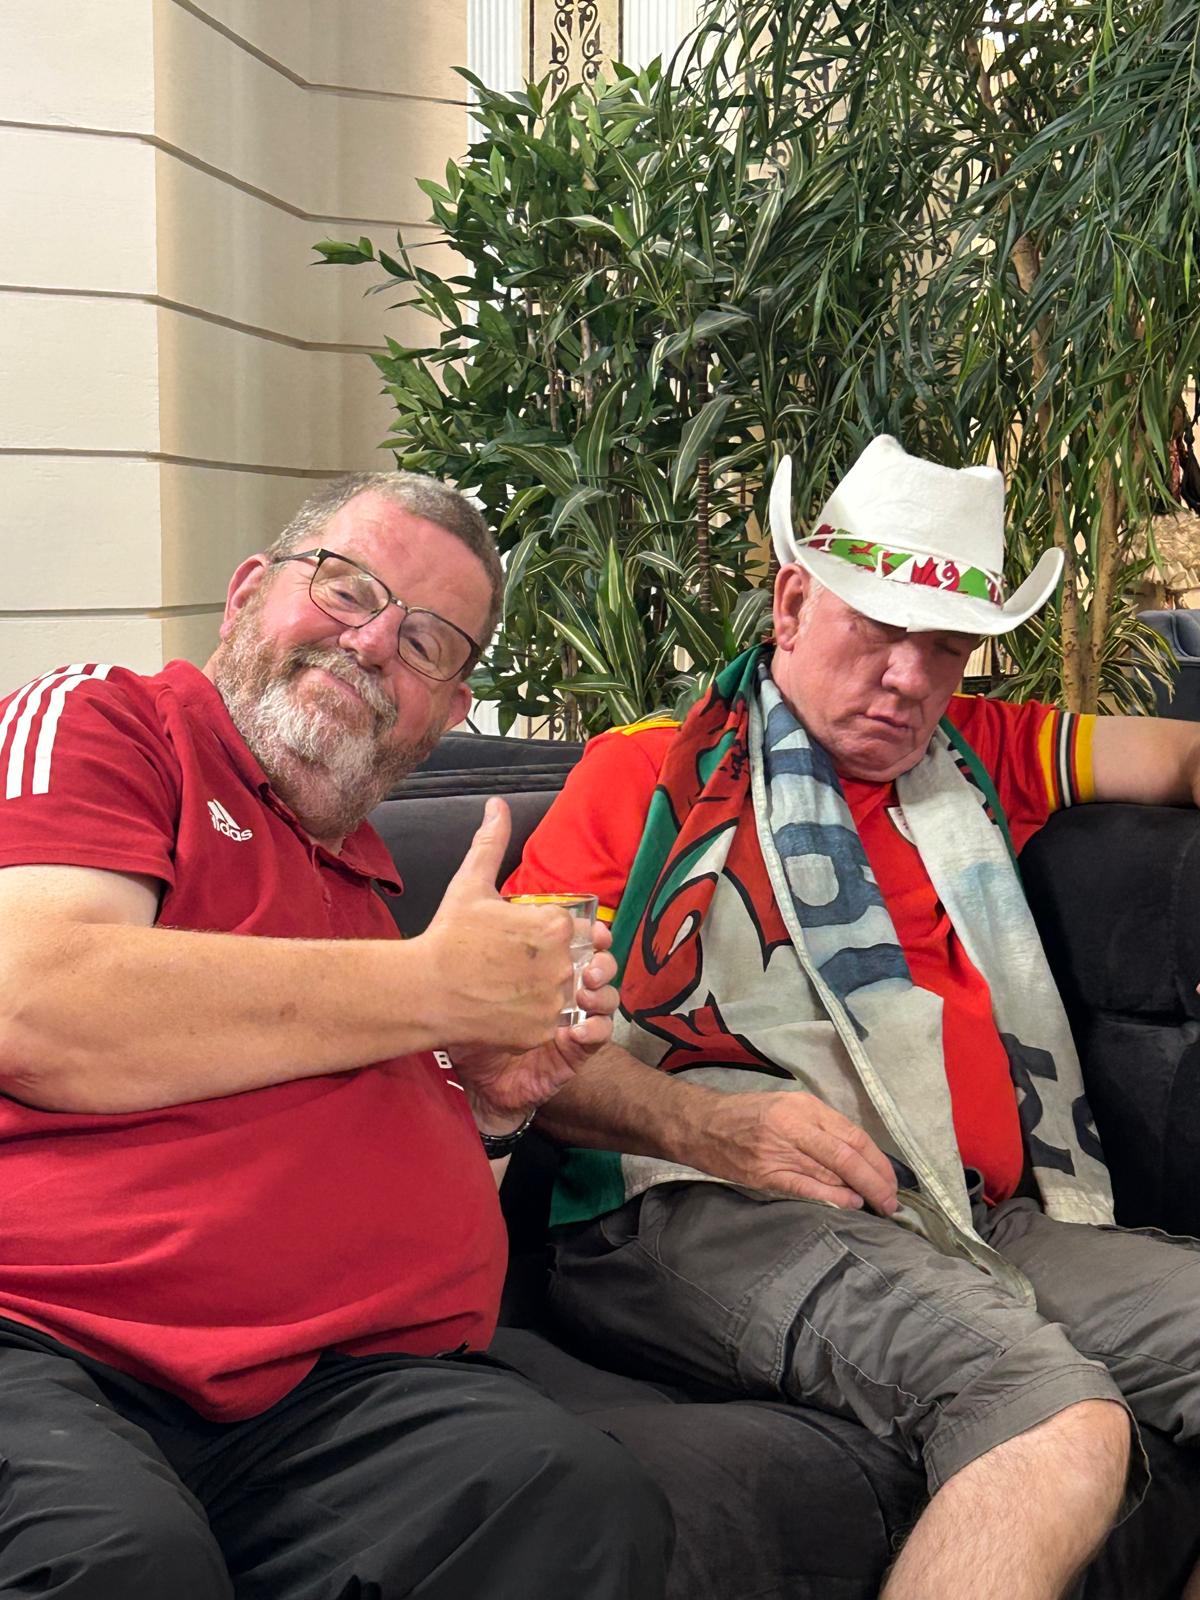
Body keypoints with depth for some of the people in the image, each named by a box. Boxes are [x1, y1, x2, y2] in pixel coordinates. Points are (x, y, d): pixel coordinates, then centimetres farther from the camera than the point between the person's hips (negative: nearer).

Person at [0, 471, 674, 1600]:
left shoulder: (374, 889, 25)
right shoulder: (94, 721, 7)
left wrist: (489, 1104, 8)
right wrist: (437, 987, -4)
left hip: (344, 1381, 6)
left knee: (583, 1503, -24)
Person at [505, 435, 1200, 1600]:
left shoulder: (971, 754, 26)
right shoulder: (646, 774, 10)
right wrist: (706, 1128, -16)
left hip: (988, 1223, 6)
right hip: (705, 1208, -6)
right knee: (1059, 1423, -33)